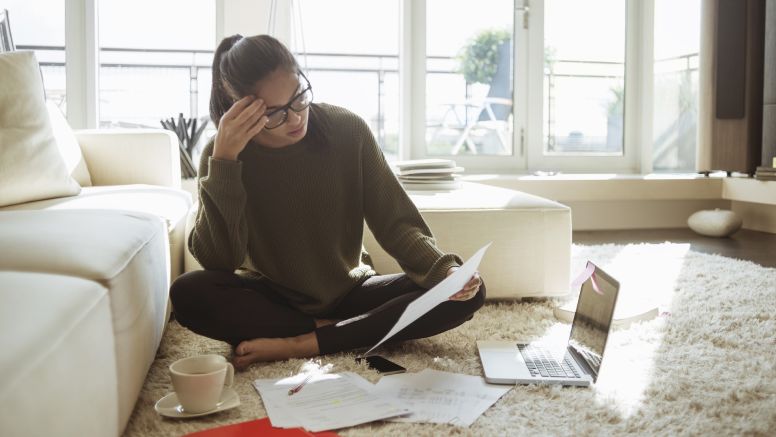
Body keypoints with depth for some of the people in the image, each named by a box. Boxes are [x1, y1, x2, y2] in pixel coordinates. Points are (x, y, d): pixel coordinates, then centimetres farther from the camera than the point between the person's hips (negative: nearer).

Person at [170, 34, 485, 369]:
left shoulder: (347, 131, -12)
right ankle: (329, 331, -17)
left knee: (468, 294, -20)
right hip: (270, 297, -1)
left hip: (348, 293, 2)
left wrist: (445, 269, -29)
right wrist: (223, 161, -29)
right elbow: (217, 263, -21)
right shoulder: (222, 155, -12)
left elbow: (397, 222, -10)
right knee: (187, 294, -31)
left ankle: (298, 345, -23)